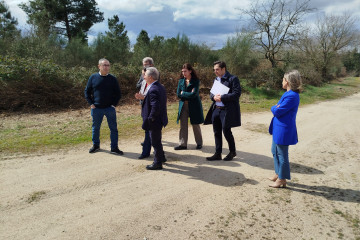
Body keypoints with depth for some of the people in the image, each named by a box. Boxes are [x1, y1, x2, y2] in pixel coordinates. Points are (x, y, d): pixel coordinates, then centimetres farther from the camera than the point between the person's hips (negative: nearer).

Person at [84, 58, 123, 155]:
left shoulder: (113, 79, 0)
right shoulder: (93, 77, 0)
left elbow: (118, 93, 6)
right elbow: (87, 91, 7)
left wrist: (114, 104, -3)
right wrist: (91, 103, -1)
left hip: (110, 108, 0)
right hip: (96, 109, 1)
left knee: (113, 128, 2)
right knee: (95, 128, 13)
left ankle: (114, 148, 13)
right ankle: (96, 145, 32)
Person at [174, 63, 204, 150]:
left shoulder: (196, 81, -6)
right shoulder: (181, 81, 7)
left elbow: (194, 94, -16)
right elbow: (178, 94, 0)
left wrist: (183, 93, -8)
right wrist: (188, 95, -10)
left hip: (194, 106, -4)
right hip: (183, 106, 4)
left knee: (195, 125, 6)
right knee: (183, 125, 3)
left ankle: (199, 143, 22)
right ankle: (183, 144, 12)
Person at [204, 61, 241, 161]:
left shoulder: (233, 79, -8)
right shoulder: (216, 80, 16)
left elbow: (236, 93, -16)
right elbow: (211, 93, 18)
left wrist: (222, 98, -20)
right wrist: (214, 96, -6)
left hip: (227, 110, -7)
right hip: (216, 109, 7)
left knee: (226, 131, 0)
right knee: (217, 132, 10)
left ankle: (232, 151, 24)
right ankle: (217, 154, 22)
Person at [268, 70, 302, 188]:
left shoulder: (291, 96, -23)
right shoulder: (288, 94, 10)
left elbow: (277, 112, -22)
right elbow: (276, 108, 14)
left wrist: (274, 108, -2)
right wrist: (276, 108, -6)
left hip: (284, 130, -10)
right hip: (279, 128, 10)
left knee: (282, 154, 2)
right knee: (275, 151, 21)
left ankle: (282, 180, 17)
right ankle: (278, 174, 37)